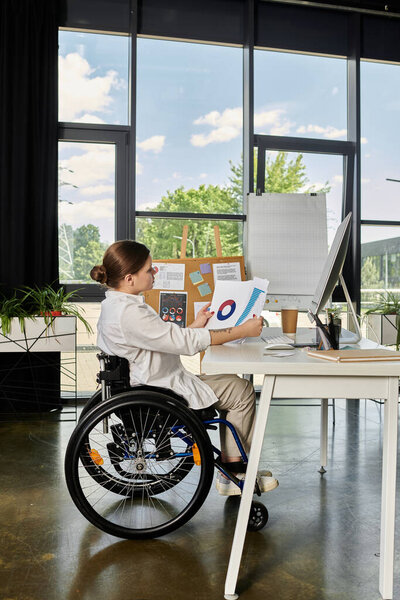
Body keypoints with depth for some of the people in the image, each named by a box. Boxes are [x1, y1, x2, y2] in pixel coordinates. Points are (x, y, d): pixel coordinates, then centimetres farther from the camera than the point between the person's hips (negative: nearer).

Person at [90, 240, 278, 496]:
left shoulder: (116, 303, 7)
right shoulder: (129, 313, -27)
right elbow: (185, 342, -26)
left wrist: (195, 326, 11)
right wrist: (243, 331, -20)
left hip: (151, 385, 11)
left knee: (234, 384, 16)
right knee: (243, 390, -1)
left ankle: (234, 469, 19)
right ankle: (233, 472, 13)